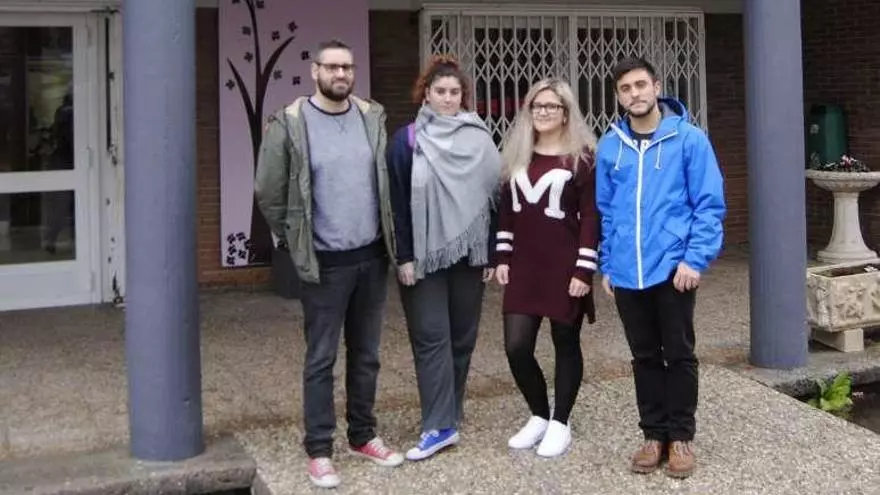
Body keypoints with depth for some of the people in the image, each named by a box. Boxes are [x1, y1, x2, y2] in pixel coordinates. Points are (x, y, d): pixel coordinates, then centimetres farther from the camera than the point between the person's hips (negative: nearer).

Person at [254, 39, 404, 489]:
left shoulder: (372, 117, 4)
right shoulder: (289, 124, -10)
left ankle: (363, 436, 28)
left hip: (372, 256, 4)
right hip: (325, 262, -4)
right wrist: (296, 242, 0)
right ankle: (318, 449, 13)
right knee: (321, 359, 3)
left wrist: (389, 237, 10)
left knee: (366, 354, 14)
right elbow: (270, 195, -5)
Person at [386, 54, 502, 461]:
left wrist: (492, 254, 2)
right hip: (423, 256, -2)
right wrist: (403, 256, -8)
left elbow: (493, 196, 6)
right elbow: (397, 202, -3)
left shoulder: (480, 140, 4)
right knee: (431, 338, -4)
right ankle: (439, 425, -2)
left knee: (462, 337, 8)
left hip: (468, 253, 2)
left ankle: (448, 417, 21)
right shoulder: (407, 140, -2)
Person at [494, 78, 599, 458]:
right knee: (516, 347, 0)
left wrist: (584, 270, -14)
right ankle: (539, 415, 21)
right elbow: (507, 209, 14)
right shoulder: (517, 154, 11)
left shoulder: (582, 157, -4)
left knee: (565, 344, 6)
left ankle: (560, 423, 19)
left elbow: (590, 217, -8)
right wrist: (502, 258, 8)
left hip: (564, 267, -4)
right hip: (523, 265, 5)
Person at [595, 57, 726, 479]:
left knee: (678, 355, 7)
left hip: (673, 268, -3)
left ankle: (681, 437, 19)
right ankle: (654, 434, 24)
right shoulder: (609, 146, 6)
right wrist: (606, 264, 8)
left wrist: (695, 258, -14)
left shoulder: (689, 139, -5)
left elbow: (710, 204, -6)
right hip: (627, 273, 3)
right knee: (645, 357, 13)